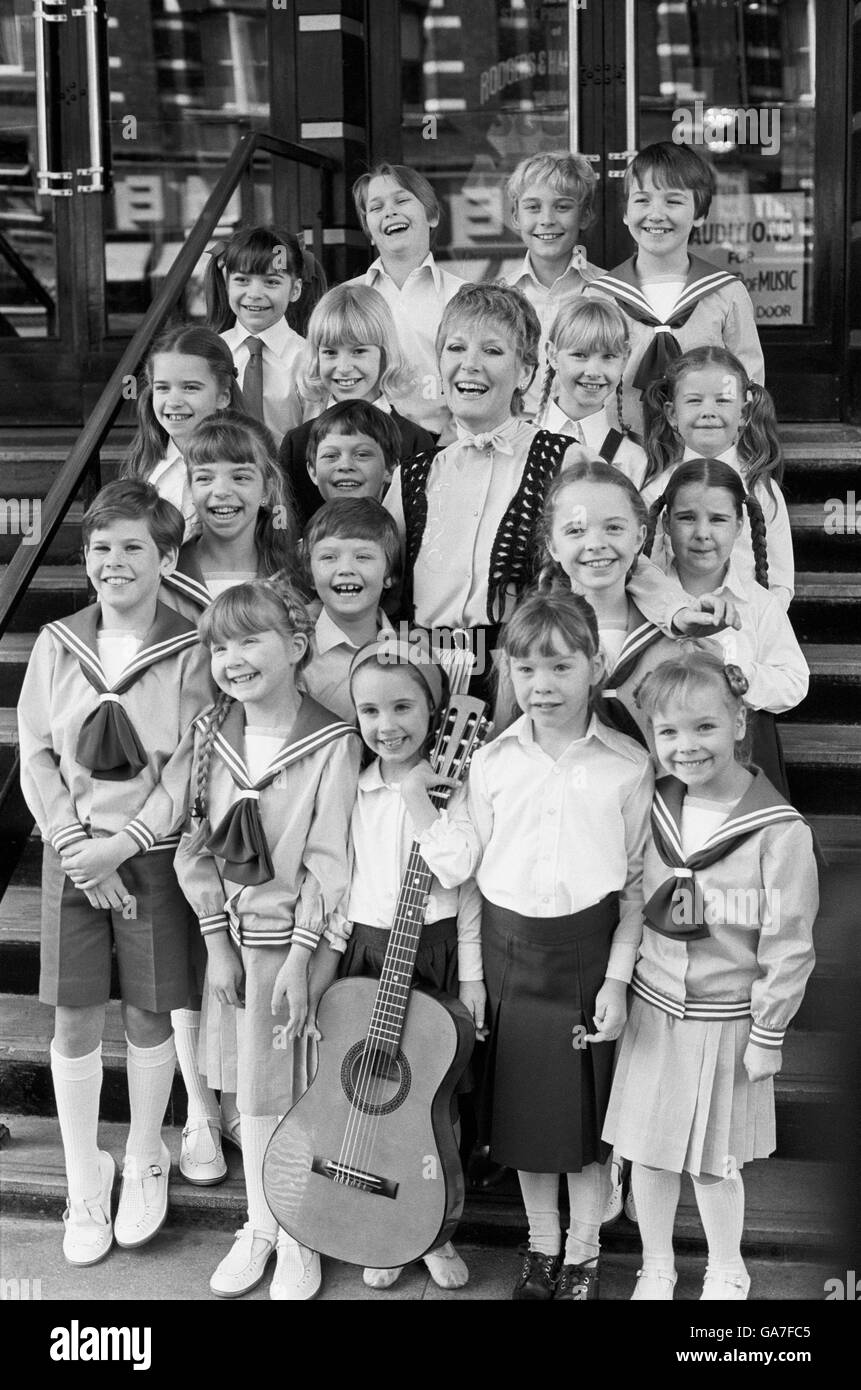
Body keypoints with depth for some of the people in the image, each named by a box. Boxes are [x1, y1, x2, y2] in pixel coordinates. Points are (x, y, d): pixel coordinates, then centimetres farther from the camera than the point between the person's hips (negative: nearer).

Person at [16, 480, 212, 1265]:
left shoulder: (190, 655, -7)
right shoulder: (58, 644, 1)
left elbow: (186, 774, -10)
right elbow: (36, 758, 1)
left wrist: (119, 846, -17)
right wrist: (78, 848, -10)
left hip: (153, 855, -2)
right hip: (71, 855, 2)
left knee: (148, 1016, 9)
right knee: (75, 1021, 6)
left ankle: (145, 1163, 31)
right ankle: (84, 1182, 22)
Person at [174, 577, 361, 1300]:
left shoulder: (334, 742, -14)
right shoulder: (213, 731, 0)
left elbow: (327, 860, -14)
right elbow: (201, 843, 3)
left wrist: (297, 958, -16)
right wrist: (218, 941, -1)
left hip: (301, 933, -4)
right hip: (238, 932, 4)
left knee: (292, 1088, 2)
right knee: (252, 1090, 14)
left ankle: (298, 1240, 19)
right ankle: (259, 1227, 30)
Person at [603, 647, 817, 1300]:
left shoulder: (780, 832, -17)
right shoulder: (652, 811, -3)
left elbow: (789, 945, -12)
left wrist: (767, 1036, -9)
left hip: (726, 1020, -4)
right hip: (652, 1010, 4)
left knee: (713, 1162, 9)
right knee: (648, 1151, 13)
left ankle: (727, 1276, 34)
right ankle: (656, 1270, 35)